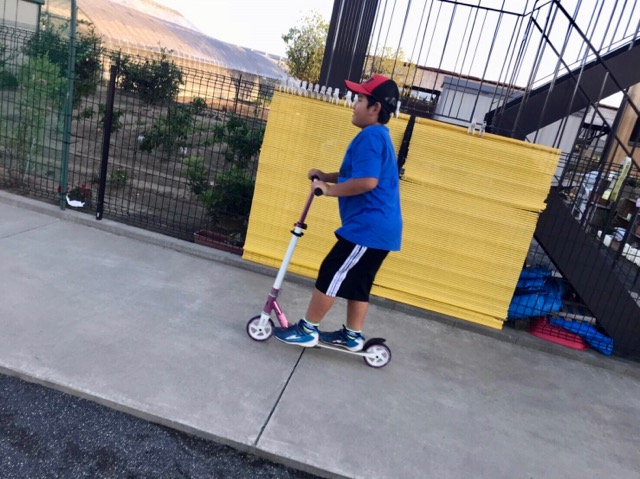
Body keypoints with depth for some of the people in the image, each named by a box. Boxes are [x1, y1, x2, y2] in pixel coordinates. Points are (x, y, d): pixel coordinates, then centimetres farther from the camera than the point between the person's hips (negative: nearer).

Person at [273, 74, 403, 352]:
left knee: (330, 274, -2)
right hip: (378, 227, 10)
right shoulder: (378, 136, 19)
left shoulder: (370, 136, -15)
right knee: (356, 282, 16)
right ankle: (352, 336, 26)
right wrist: (327, 176, 13)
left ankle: (307, 330, 10)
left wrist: (329, 189, -15)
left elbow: (367, 181, -26)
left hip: (369, 227, -10)